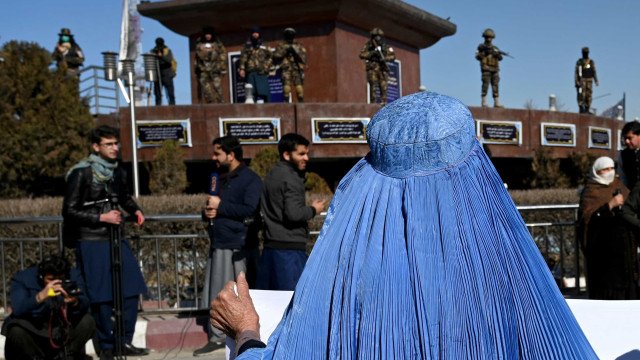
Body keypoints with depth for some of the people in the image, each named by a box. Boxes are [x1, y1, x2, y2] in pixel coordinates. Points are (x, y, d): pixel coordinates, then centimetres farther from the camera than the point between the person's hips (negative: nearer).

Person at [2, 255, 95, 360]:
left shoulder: (74, 276, -11)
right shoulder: (23, 278, -17)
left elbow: (85, 307, -22)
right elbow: (17, 309, -33)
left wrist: (75, 302, -46)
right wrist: (40, 296, -50)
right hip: (33, 333, -1)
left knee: (87, 322, -22)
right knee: (16, 330, -31)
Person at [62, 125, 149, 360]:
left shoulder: (117, 171, 10)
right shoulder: (81, 173, -9)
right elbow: (69, 211, -9)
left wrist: (135, 210, 7)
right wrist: (101, 218, -16)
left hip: (117, 239, 6)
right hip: (92, 243, -6)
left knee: (131, 292, 6)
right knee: (102, 297, -2)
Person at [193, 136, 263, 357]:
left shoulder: (250, 179, -7)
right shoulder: (220, 179, 20)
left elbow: (250, 211, -20)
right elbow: (212, 207, 29)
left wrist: (220, 206, -13)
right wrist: (207, 213, 5)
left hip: (237, 247, -8)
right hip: (218, 245, 8)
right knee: (215, 295, 10)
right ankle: (217, 337, 18)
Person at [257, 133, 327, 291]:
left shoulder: (271, 176, 17)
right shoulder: (291, 178, -11)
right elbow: (294, 213, -21)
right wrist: (313, 210, -3)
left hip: (270, 246, 9)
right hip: (289, 247, -9)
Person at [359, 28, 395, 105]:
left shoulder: (385, 45, 9)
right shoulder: (368, 45, 7)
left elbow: (393, 55, 3)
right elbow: (362, 55, -1)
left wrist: (385, 58, -15)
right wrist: (372, 53, -14)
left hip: (382, 67, 2)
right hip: (372, 68, -1)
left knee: (383, 86, -5)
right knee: (373, 85, -9)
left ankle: (383, 101, -2)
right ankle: (373, 102, -7)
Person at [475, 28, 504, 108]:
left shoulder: (495, 48, 18)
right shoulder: (481, 47, 6)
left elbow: (500, 58, 7)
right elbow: (477, 57, -6)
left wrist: (497, 54, -14)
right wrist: (484, 52, -17)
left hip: (495, 70, 4)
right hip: (486, 69, -4)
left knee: (495, 86, 1)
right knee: (485, 85, -10)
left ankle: (497, 103, 0)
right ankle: (484, 103, -10)